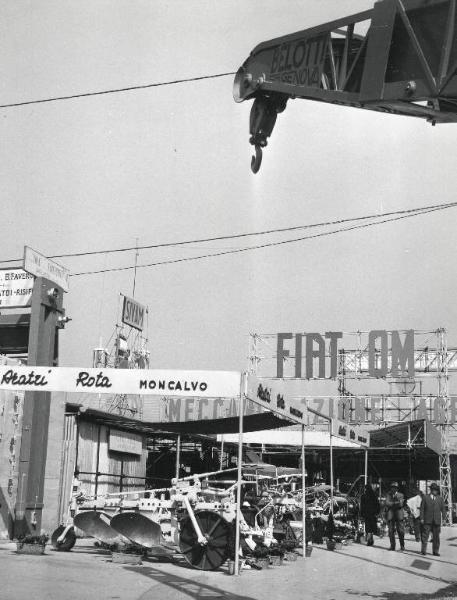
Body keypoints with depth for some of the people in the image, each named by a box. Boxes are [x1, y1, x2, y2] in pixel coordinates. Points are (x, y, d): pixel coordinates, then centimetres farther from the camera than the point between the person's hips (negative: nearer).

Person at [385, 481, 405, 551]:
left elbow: (400, 505, -5)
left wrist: (392, 504, -9)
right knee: (391, 531, 0)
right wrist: (396, 503, -13)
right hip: (390, 515, 1)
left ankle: (402, 546, 4)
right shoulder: (388, 495, 10)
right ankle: (392, 546, 8)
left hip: (399, 515, -1)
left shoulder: (400, 495, 7)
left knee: (400, 531, -5)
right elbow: (387, 503, -6)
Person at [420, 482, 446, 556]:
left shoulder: (440, 499, 12)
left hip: (437, 521, 2)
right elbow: (422, 508, 3)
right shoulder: (425, 497, 5)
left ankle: (435, 551, 12)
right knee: (425, 536, -3)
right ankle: (423, 550, 2)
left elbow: (443, 509, 12)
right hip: (427, 520, -2)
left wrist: (444, 518, 1)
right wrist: (422, 518, -3)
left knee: (436, 536, 5)